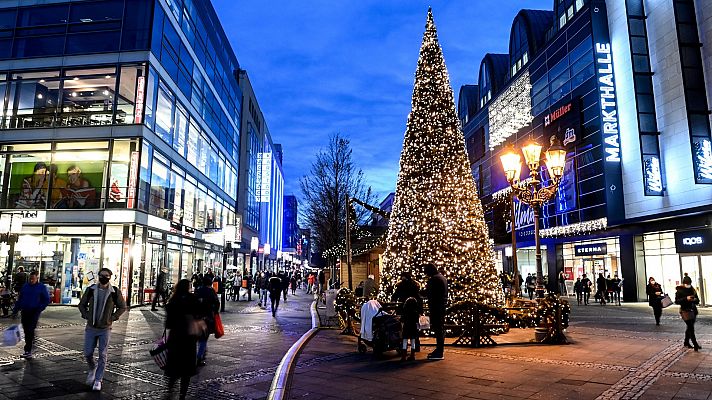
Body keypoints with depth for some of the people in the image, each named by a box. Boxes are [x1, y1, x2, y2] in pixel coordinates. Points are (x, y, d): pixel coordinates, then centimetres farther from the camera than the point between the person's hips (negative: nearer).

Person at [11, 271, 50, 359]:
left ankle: (28, 351, -8)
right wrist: (15, 311, 12)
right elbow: (19, 299, 16)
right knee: (26, 330, 7)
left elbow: (46, 300, 1)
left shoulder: (42, 287, -1)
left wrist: (39, 309, -9)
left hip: (34, 312, -4)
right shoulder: (25, 286, 10)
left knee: (30, 331, -9)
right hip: (25, 311, 5)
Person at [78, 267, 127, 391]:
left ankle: (98, 380, 16)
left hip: (105, 329, -2)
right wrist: (86, 315, -2)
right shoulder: (91, 290, -2)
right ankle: (92, 369, 37)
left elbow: (122, 307, 4)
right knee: (88, 354, 7)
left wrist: (112, 318, -6)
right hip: (90, 328, 2)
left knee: (102, 356, 3)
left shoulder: (115, 292, -6)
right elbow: (82, 304, 11)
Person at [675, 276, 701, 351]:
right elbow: (676, 301, -10)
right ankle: (695, 345, -10)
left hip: (693, 310, 6)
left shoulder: (692, 290, 8)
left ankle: (686, 342, 27)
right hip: (685, 310, -6)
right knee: (691, 328, -11)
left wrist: (695, 299, -13)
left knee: (690, 327, 13)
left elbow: (697, 301, 10)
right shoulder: (679, 291, -7)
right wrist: (686, 299, -22)